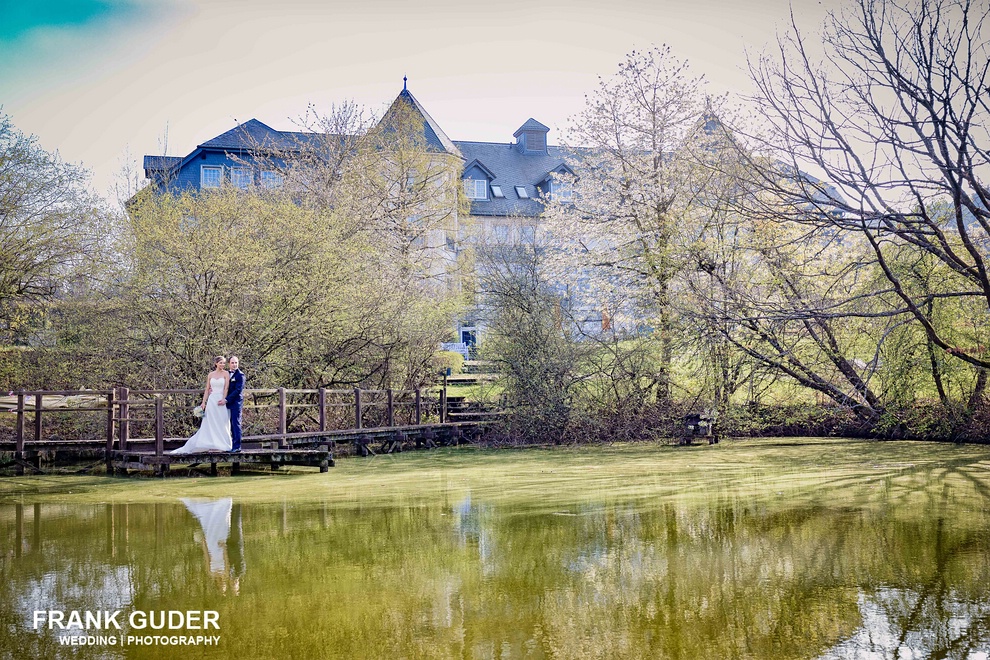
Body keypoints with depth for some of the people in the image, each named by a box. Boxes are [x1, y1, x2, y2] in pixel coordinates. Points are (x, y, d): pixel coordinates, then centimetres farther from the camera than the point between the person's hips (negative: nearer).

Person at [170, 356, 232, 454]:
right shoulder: (211, 374, 10)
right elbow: (207, 389, 12)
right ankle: (212, 446, 4)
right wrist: (204, 402, 4)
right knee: (210, 424, 1)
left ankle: (222, 446, 4)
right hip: (211, 401, 3)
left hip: (221, 400, -3)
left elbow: (226, 388, -6)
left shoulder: (226, 374, 2)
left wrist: (223, 399, -18)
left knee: (222, 424, -1)